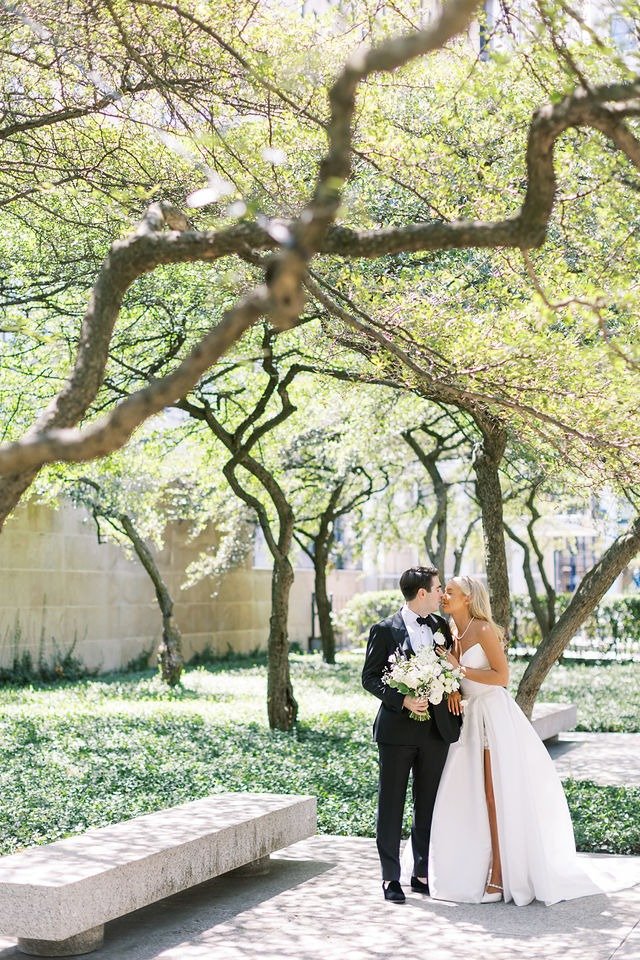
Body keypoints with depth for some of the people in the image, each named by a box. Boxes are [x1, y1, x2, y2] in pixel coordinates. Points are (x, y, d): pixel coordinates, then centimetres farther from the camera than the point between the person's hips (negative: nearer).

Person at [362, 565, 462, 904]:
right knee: (391, 804, 3)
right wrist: (402, 700, -19)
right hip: (398, 728, -5)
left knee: (428, 805, 11)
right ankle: (390, 877, 12)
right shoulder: (385, 630, -6)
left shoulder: (442, 626, 9)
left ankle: (423, 873, 22)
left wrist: (454, 688, -1)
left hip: (436, 728, 5)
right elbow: (370, 677, -6)